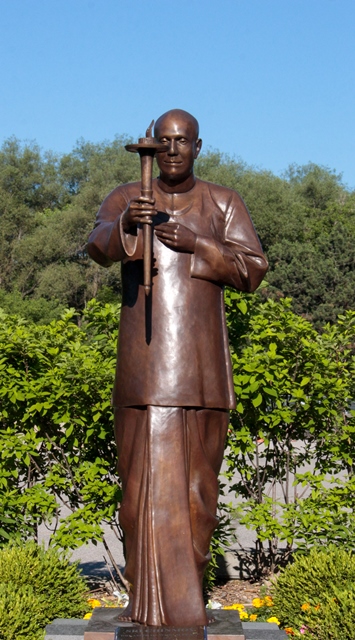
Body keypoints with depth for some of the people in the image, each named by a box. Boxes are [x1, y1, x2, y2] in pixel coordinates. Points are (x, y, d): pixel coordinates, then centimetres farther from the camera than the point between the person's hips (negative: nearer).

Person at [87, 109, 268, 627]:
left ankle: (186, 587, 18)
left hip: (201, 360, 1)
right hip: (144, 359, -1)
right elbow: (101, 248, -14)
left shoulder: (224, 204, 10)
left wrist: (195, 243, -14)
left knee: (195, 476, 4)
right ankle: (158, 602, -2)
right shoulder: (126, 198, 7)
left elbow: (252, 271, 0)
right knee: (150, 472, -6)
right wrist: (126, 224, -37)